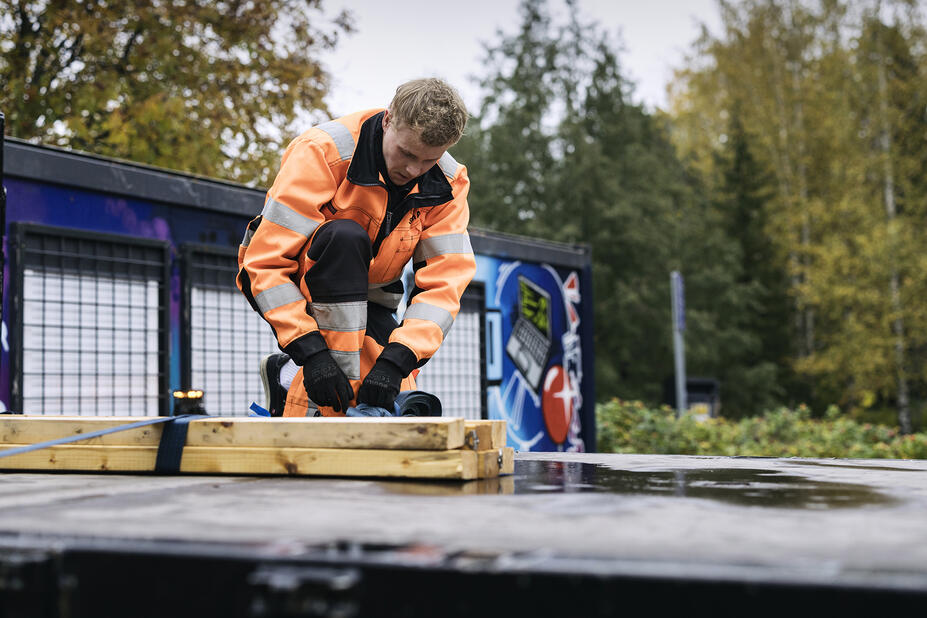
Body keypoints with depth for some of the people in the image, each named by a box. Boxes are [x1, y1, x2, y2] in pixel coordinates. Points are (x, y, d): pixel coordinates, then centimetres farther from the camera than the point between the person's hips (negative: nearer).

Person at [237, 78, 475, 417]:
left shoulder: (447, 183, -14)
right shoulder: (323, 151, -28)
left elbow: (444, 281, -20)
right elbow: (267, 260, -31)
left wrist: (397, 358, -34)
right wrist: (310, 350, -40)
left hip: (363, 296, 5)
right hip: (286, 284, -4)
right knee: (345, 238, -36)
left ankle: (289, 377, 12)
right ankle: (335, 402, -30)